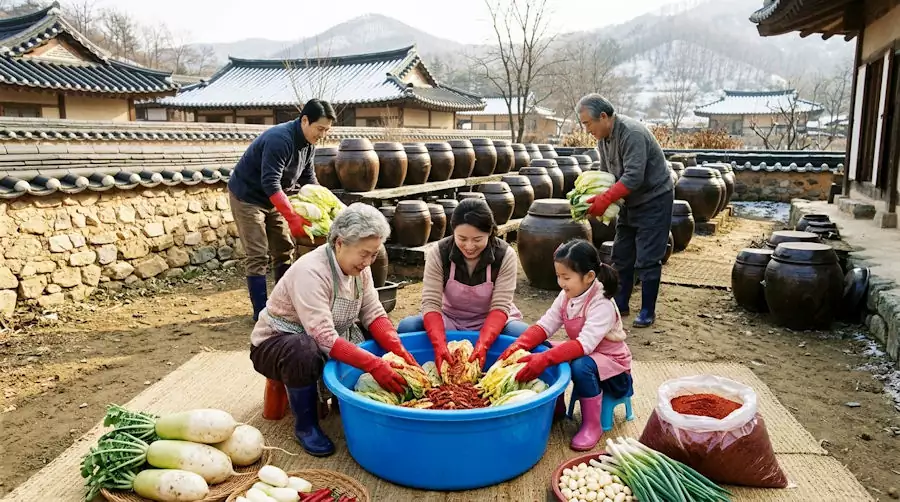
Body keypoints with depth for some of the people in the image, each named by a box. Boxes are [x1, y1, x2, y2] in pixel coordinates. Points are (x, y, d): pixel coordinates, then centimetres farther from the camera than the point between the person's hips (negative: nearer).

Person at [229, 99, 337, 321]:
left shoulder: (308, 144, -4)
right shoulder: (279, 139, -31)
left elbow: (308, 178, 6)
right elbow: (270, 183, -37)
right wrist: (293, 217, -41)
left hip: (272, 199, 8)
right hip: (248, 197, -8)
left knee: (284, 251, 8)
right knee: (258, 256, -9)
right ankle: (260, 313, -4)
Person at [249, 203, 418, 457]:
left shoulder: (359, 268, -8)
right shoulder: (310, 271, -32)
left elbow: (374, 314, -12)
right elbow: (325, 339, -38)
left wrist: (400, 351, -28)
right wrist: (375, 365, -43)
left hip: (332, 343, 7)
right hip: (276, 344, -6)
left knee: (378, 349, -10)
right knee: (305, 352, -39)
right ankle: (306, 425, -15)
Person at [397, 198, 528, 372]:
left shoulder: (506, 256, -17)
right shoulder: (438, 253, -16)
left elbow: (500, 306, -23)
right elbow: (431, 303, -22)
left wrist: (482, 344, -40)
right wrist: (440, 346, -39)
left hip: (492, 324, 0)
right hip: (450, 321, 1)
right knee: (406, 327, -26)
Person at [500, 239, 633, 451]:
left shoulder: (602, 305, -28)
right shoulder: (566, 296, -5)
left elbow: (584, 344, -40)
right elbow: (545, 325, -12)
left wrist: (544, 360, -50)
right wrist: (518, 345, -30)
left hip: (611, 362, -7)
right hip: (579, 352, 8)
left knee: (581, 366, -38)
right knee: (540, 349, -11)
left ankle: (592, 424, -14)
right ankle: (555, 405, 6)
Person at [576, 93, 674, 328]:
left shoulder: (632, 133, -26)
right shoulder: (603, 137, 1)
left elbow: (633, 177, -33)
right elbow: (605, 174, 7)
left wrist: (605, 199, -35)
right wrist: (594, 196, -9)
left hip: (654, 199, -9)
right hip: (631, 201, 9)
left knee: (647, 259, -5)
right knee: (622, 255, 12)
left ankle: (648, 311, 7)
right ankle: (620, 304, 22)